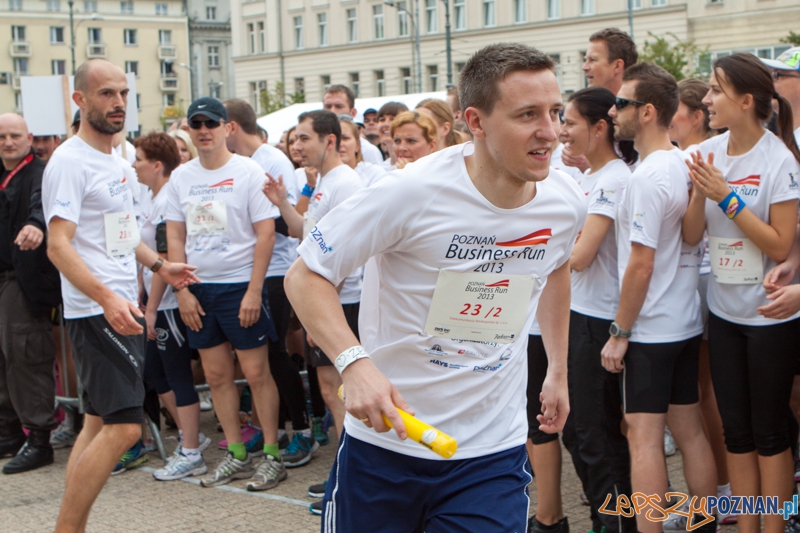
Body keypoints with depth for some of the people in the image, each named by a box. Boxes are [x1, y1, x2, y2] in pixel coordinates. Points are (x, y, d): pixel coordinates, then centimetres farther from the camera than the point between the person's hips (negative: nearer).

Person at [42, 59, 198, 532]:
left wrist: (159, 265, 22)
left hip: (122, 308, 10)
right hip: (97, 311, -10)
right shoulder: (70, 162, -14)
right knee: (124, 427, -14)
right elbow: (58, 245, -22)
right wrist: (107, 298, -32)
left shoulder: (113, 159, 15)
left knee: (99, 422, 12)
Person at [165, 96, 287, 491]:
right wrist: (182, 291, 1)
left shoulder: (249, 172, -6)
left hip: (241, 285, -5)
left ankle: (272, 454, 8)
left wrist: (254, 291, -14)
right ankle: (236, 454, 19)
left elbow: (265, 234, -9)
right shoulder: (181, 177, 8)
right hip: (199, 287, 5)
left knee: (256, 371, -2)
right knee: (216, 373, 9)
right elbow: (175, 238, 9)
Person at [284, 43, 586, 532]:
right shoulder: (413, 193, -20)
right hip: (386, 437, -2)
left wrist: (559, 370, 20)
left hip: (493, 451, 3)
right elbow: (305, 276, -15)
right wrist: (355, 363, -30)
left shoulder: (568, 203, -5)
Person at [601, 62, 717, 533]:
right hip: (688, 322, 9)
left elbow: (641, 265, -19)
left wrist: (619, 332, -12)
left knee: (645, 438, -4)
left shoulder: (648, 176, -18)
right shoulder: (685, 165, 8)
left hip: (650, 330, -9)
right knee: (691, 431, 13)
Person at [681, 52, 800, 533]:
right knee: (737, 430, 13)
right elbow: (691, 236, 0)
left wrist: (727, 196, -21)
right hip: (725, 311, 5)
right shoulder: (710, 152, 0)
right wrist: (701, 191, -17)